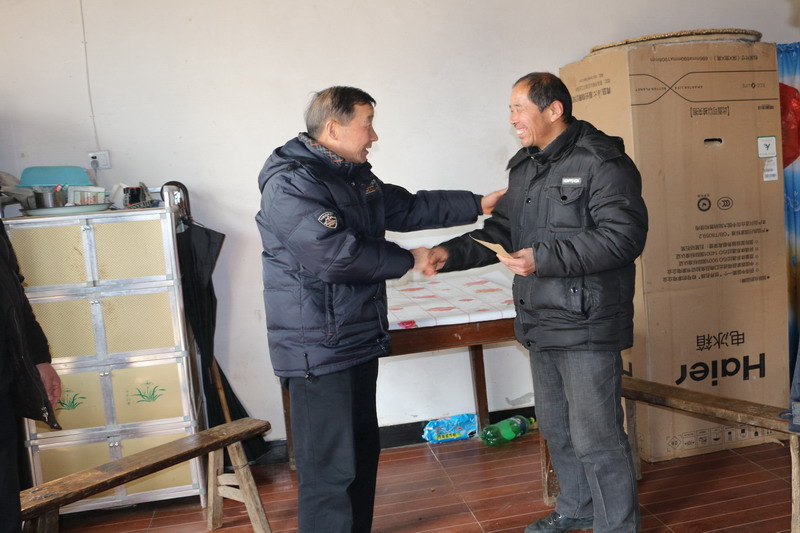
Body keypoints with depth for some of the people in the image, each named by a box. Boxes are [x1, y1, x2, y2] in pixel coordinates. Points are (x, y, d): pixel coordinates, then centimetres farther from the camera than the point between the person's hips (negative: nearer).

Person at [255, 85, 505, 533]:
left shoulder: (355, 176, 14)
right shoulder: (290, 185, -18)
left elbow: (407, 207, 22)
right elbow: (336, 255, -27)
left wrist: (477, 205, 20)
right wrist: (408, 260, -14)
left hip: (358, 342, 10)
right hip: (319, 351, -10)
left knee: (362, 452, 21)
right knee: (330, 471, -4)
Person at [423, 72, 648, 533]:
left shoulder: (602, 161, -13)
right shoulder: (524, 167, 14)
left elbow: (623, 236, -21)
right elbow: (501, 231, 16)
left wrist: (544, 258, -24)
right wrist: (452, 253, 1)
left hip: (586, 323, -9)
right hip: (540, 322, 9)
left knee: (595, 436, 0)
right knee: (555, 427, 21)